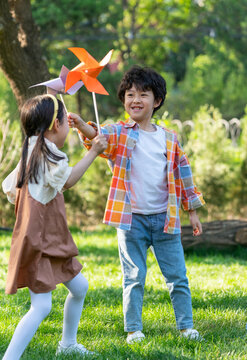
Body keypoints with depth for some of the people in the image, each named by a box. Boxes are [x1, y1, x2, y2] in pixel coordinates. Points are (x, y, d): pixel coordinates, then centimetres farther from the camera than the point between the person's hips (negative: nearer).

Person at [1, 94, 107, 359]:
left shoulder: (32, 152, 15)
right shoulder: (44, 150, -14)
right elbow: (68, 179, -22)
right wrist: (93, 151, -14)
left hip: (52, 240, 11)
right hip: (37, 240, -11)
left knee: (79, 286, 22)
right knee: (42, 305, -16)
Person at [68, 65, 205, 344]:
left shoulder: (169, 139, 7)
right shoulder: (120, 134, -3)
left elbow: (182, 174, 13)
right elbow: (99, 136, -24)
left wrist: (192, 211, 13)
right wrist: (81, 125, -47)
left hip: (165, 218, 2)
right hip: (132, 219, -2)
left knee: (177, 276, 8)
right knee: (134, 279, 3)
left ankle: (185, 325, 20)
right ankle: (133, 329, 12)